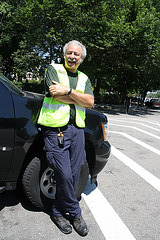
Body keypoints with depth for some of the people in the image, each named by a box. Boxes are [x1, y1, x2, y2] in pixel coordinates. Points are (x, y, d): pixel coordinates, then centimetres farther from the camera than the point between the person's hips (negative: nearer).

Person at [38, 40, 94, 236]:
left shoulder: (84, 78, 18)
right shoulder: (53, 69, 6)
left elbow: (90, 103, 1)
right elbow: (56, 95, -11)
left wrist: (68, 91, -10)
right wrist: (80, 98, -5)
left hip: (77, 129, 5)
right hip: (55, 130, -4)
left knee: (73, 175, 7)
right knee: (65, 175, -5)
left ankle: (58, 212, 28)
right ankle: (75, 214, 20)